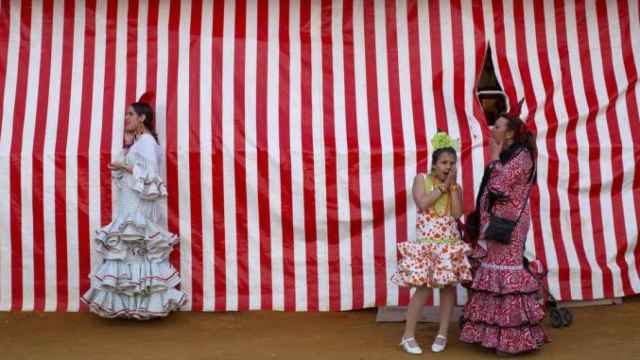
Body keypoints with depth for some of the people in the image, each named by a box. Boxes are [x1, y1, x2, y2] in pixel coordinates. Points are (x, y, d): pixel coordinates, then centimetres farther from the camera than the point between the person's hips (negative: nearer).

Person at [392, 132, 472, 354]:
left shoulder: (455, 187, 9)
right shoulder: (421, 179, 3)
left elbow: (457, 213, -7)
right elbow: (422, 204, -15)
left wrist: (452, 185, -6)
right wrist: (442, 186, -9)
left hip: (450, 243, 3)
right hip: (426, 242, -3)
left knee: (449, 285, 3)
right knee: (424, 287, -9)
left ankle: (443, 334, 16)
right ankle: (408, 336, 1)